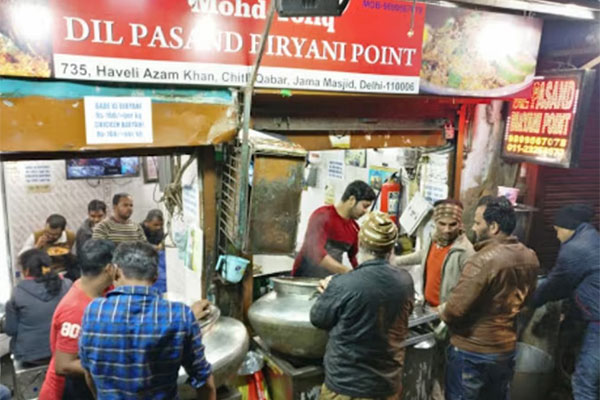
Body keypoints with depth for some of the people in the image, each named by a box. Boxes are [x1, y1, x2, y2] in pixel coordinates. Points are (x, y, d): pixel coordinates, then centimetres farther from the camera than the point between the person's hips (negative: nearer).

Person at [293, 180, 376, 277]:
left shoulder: (354, 228, 5)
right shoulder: (322, 215, -15)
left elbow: (355, 257, 15)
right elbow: (316, 252, -26)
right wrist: (347, 271, -30)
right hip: (305, 276, -6)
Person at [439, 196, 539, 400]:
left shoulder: (482, 261, -27)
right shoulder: (530, 257, -2)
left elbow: (454, 310, -26)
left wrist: (443, 311, -5)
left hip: (472, 351, -7)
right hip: (507, 348, 7)